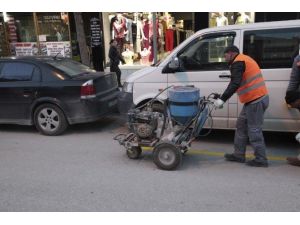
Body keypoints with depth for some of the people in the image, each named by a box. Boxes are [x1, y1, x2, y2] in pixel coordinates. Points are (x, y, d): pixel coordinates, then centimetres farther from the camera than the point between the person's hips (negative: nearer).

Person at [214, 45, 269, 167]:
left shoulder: (238, 62, -11)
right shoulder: (245, 59, 21)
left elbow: (235, 84, -24)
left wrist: (222, 99, -27)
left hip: (256, 100, -10)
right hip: (258, 98, 10)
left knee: (254, 130, -3)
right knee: (241, 125, 15)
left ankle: (261, 159, 7)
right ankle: (239, 155, 22)